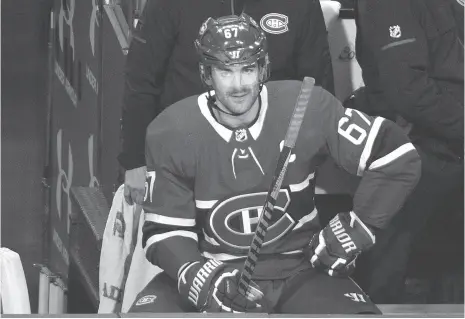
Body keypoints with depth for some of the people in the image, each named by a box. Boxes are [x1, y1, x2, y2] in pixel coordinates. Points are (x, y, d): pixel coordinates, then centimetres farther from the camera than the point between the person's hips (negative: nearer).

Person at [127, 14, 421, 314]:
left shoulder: (307, 108, -12)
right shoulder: (171, 132, -10)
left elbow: (398, 158, -9)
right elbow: (165, 230, -6)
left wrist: (355, 230, -10)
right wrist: (199, 278, -24)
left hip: (298, 270, 0)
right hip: (209, 269, 0)